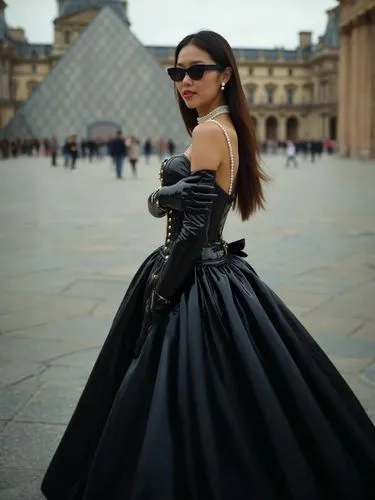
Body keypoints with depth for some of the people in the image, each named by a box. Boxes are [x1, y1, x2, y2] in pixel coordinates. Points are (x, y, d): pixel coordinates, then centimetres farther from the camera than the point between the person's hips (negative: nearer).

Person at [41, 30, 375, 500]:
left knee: (188, 404, 2)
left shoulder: (208, 130, -17)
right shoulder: (229, 127, 11)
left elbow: (194, 227, -20)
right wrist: (162, 196, -4)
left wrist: (158, 294, -15)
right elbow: (161, 202, 15)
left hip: (194, 283, -10)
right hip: (215, 272, 10)